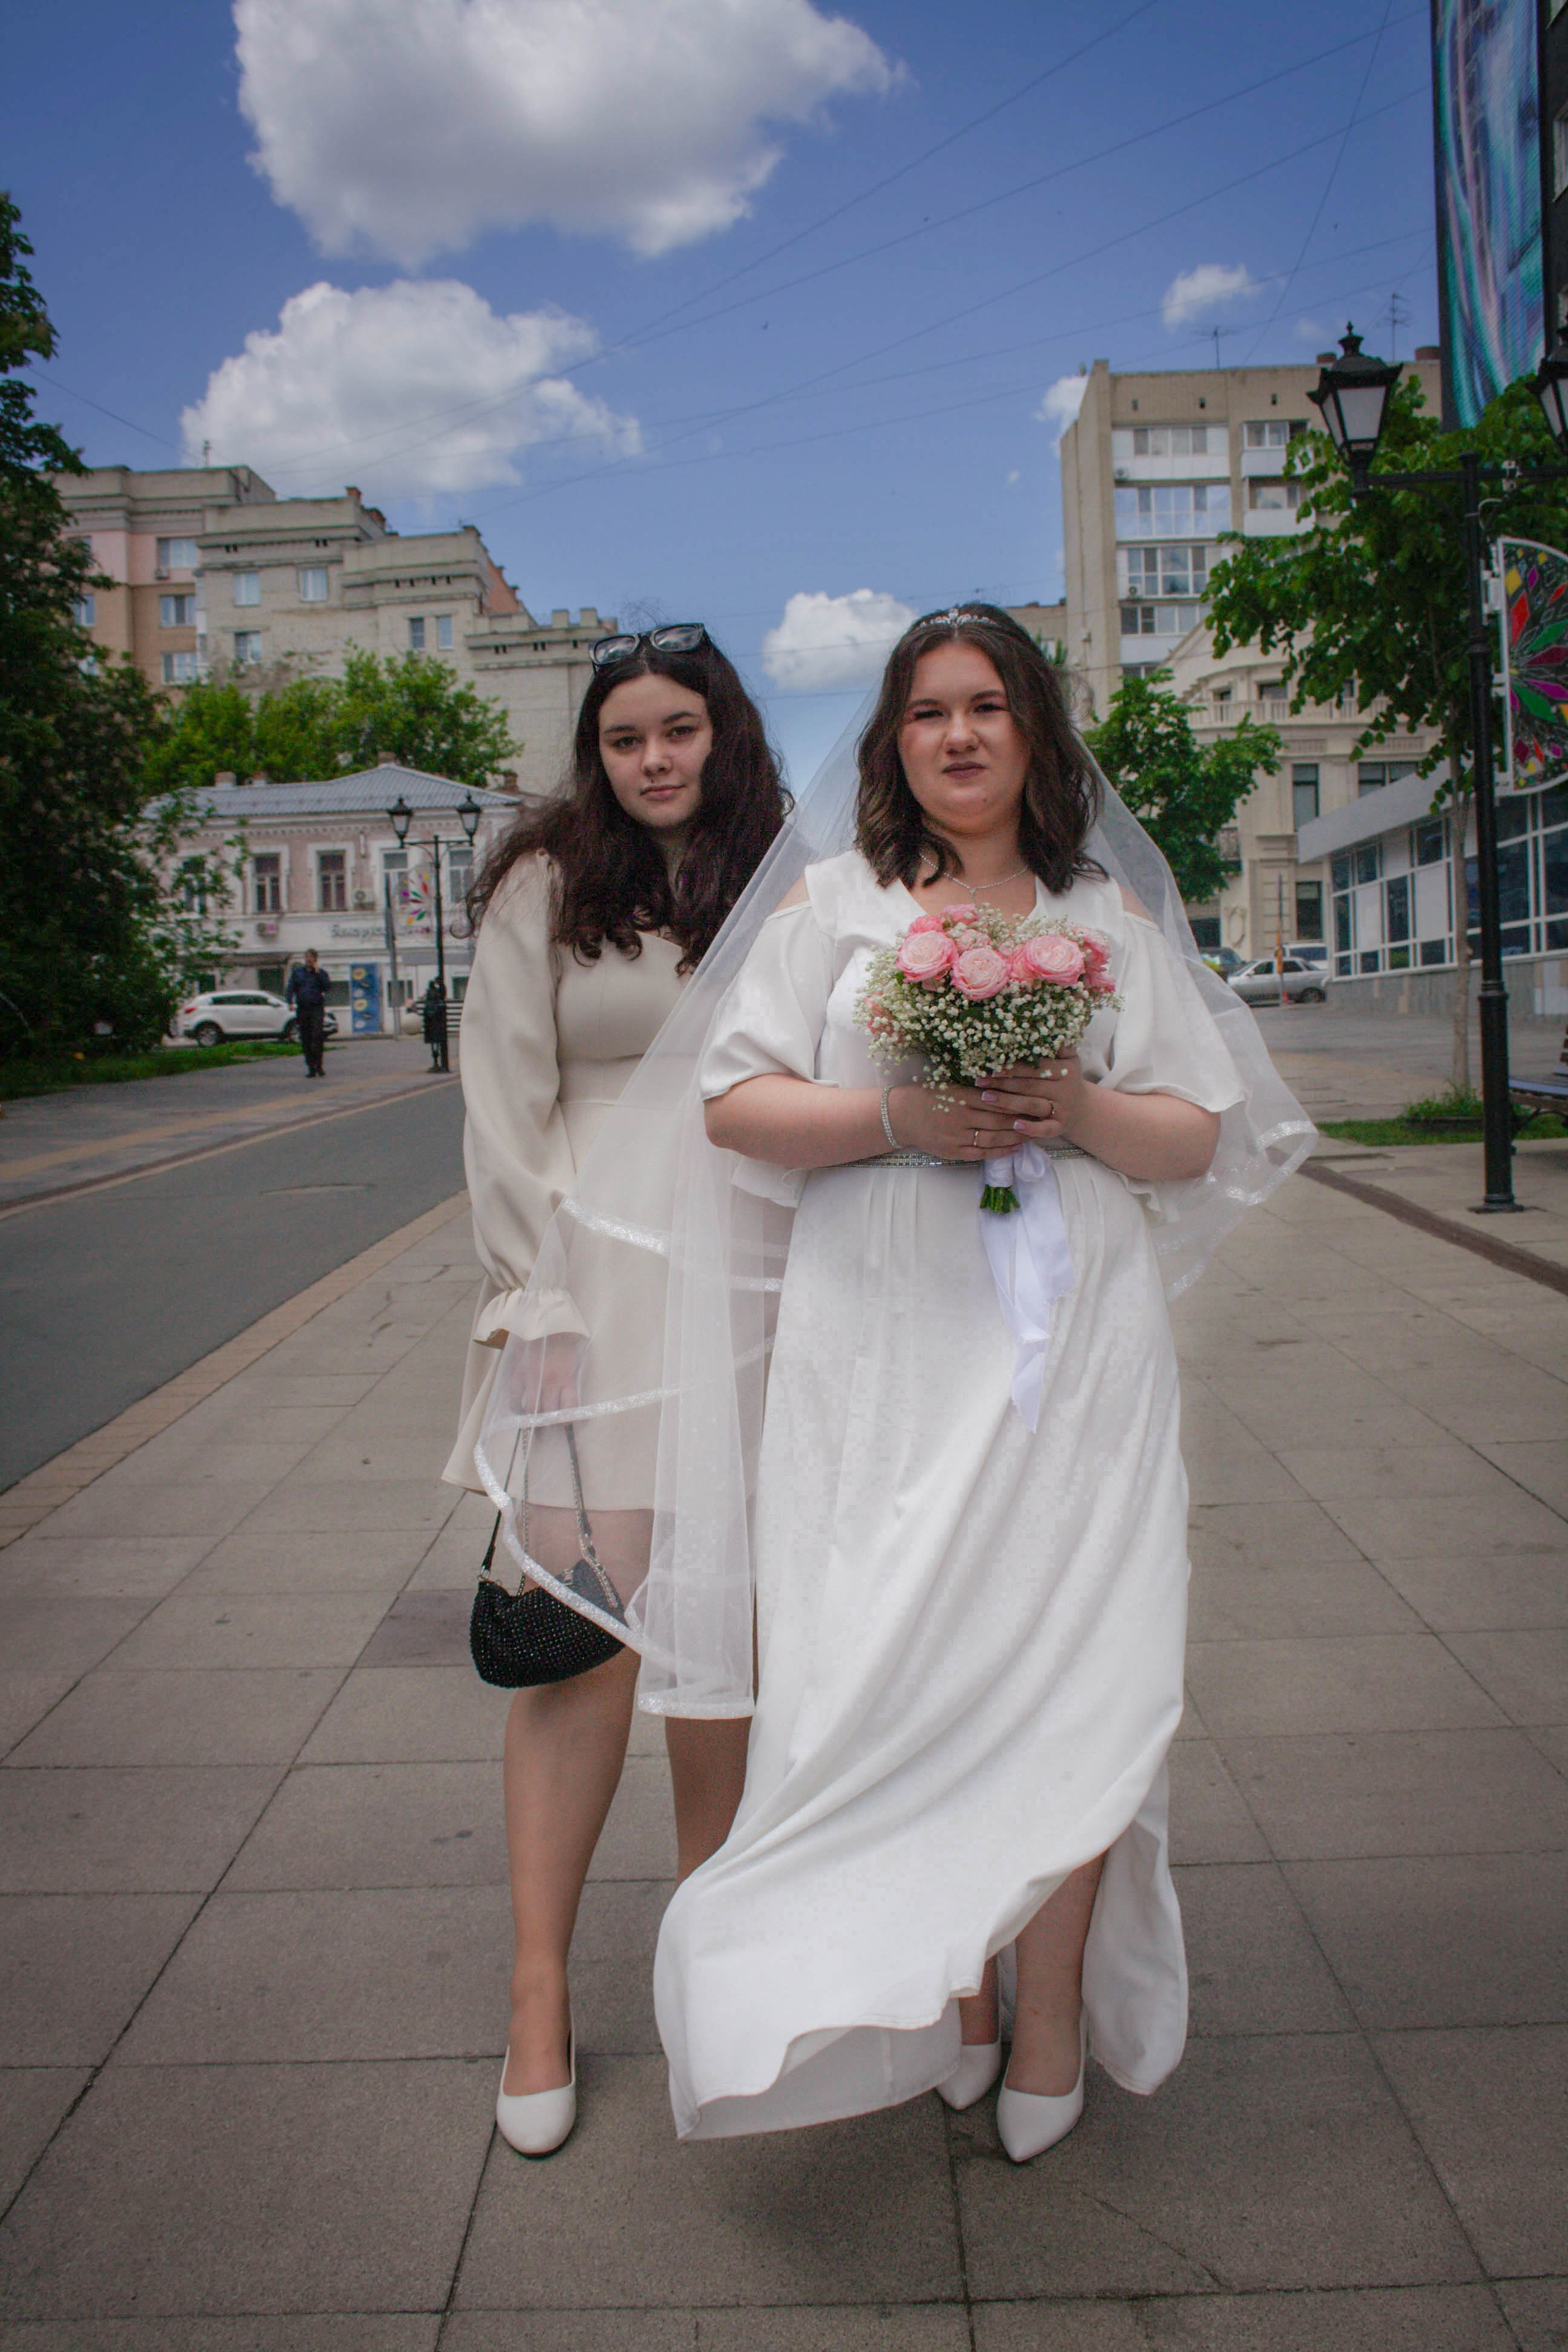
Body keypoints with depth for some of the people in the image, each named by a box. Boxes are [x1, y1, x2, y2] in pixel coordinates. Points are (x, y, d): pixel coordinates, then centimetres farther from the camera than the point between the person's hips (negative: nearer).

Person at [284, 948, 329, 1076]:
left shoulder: (321, 973, 8)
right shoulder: (297, 972, 14)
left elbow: (328, 987, -8)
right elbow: (290, 988, 7)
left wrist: (318, 973, -9)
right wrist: (290, 1002, -9)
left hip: (317, 1009, -3)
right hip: (302, 1009, 3)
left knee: (318, 1036, -18)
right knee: (305, 1040, 1)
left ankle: (319, 1065, -11)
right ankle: (311, 1067, 8)